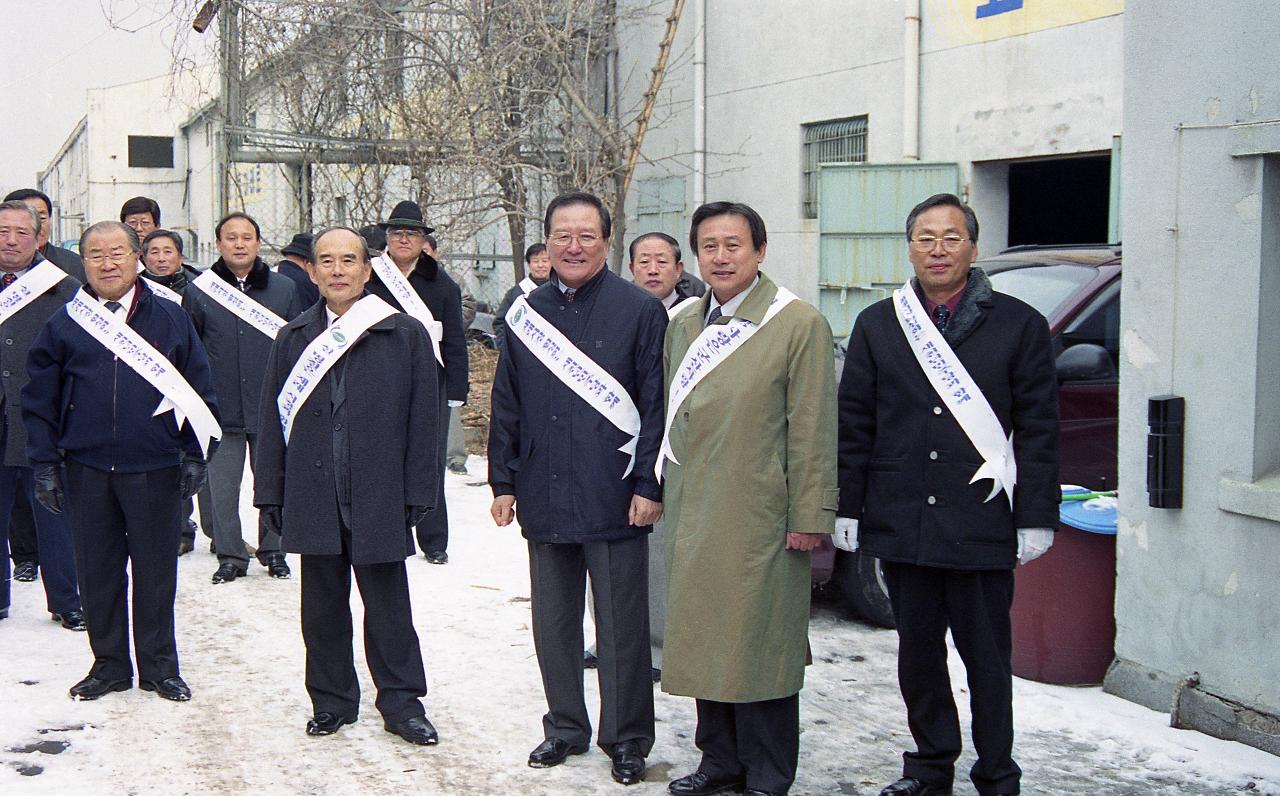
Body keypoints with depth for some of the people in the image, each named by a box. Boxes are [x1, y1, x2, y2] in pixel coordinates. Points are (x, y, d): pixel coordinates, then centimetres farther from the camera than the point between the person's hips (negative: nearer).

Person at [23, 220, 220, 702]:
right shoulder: (64, 324, 5)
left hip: (154, 468, -1)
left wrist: (195, 454, -1)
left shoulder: (170, 319, 3)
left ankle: (159, 666, 20)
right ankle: (109, 665, 23)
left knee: (156, 571, 7)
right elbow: (40, 399, 6)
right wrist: (45, 463, 0)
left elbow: (198, 389, 5)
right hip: (87, 468, 1)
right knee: (97, 571, 9)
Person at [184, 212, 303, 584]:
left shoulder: (284, 288, 4)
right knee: (222, 489, 4)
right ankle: (230, 556, 17)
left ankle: (273, 551, 23)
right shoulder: (200, 291, 3)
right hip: (221, 411, 0)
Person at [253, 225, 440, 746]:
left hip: (378, 497, -3)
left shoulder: (405, 335, -1)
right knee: (322, 603, 12)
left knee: (388, 604, 5)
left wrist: (417, 493, -5)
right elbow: (274, 419, 10)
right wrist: (270, 492, 5)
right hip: (314, 498, 3)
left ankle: (401, 703, 18)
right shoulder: (294, 338, 8)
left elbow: (423, 420, -1)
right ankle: (332, 700, 25)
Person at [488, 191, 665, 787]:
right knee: (553, 621, 14)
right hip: (545, 499, 4)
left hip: (614, 501, -4)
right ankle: (565, 726, 30)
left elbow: (656, 404, -6)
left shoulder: (639, 310, -4)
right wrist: (503, 481, 8)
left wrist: (649, 485, -11)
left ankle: (626, 738, 19)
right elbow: (506, 404, 12)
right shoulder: (525, 313, 9)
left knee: (621, 626, 5)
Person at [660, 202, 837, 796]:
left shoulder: (800, 325, -7)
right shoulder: (683, 325, 12)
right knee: (704, 642, 12)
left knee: (760, 649, 1)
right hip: (693, 516, 6)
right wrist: (668, 489, 16)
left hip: (761, 521, -6)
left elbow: (812, 429, -10)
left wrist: (809, 517, -12)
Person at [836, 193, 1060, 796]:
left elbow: (1038, 430, 0)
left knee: (986, 656, 5)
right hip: (901, 523, 3)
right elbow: (853, 425, 8)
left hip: (981, 525, -2)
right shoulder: (877, 325, 8)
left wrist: (1035, 517, -5)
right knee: (918, 651, 12)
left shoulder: (1019, 325, 2)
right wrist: (847, 508, 4)